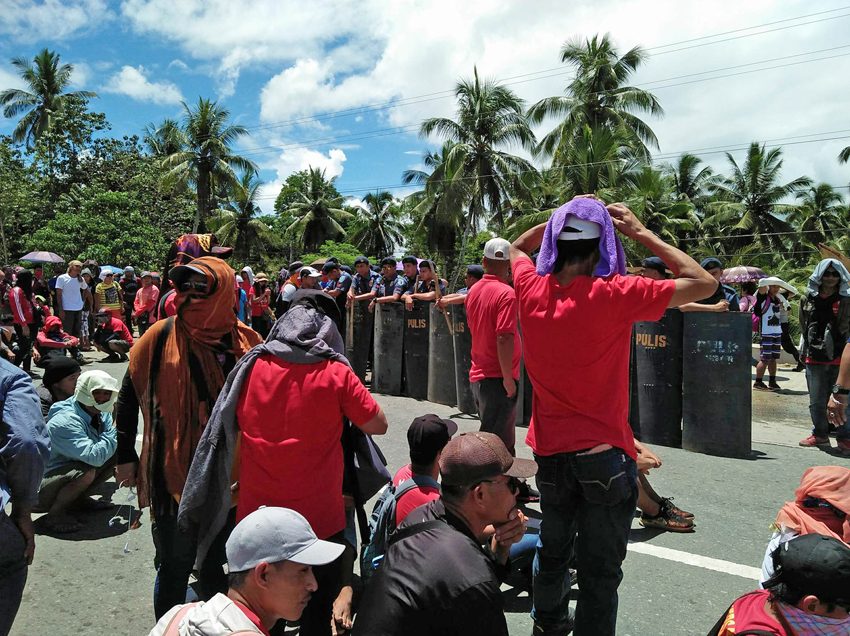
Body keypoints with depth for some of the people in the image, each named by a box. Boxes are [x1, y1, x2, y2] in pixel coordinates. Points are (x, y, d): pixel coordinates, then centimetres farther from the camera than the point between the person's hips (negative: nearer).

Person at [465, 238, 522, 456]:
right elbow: (504, 338, -23)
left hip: (477, 375, 8)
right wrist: (508, 378, -19)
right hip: (497, 378, -8)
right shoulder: (506, 293, -17)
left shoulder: (474, 291, 8)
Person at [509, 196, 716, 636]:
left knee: (553, 548, 26)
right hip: (604, 453, -5)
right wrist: (640, 232, -5)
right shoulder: (615, 294, -18)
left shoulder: (531, 288, -6)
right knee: (600, 570, 9)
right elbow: (704, 282, -8)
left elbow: (518, 246, 18)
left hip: (549, 448, 6)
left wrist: (562, 218, 10)